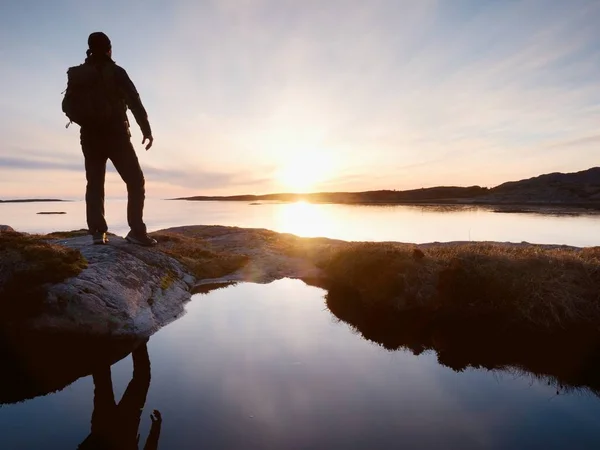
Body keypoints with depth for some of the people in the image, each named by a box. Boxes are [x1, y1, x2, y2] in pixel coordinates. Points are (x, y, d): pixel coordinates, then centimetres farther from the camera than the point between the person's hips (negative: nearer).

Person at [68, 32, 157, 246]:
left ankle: (97, 231, -4)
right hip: (115, 134, -4)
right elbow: (134, 101, -11)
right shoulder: (115, 72, 1)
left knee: (95, 183, 7)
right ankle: (136, 230, -13)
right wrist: (146, 129, -11)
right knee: (135, 181, -2)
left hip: (90, 136, 5)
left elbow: (68, 105, 15)